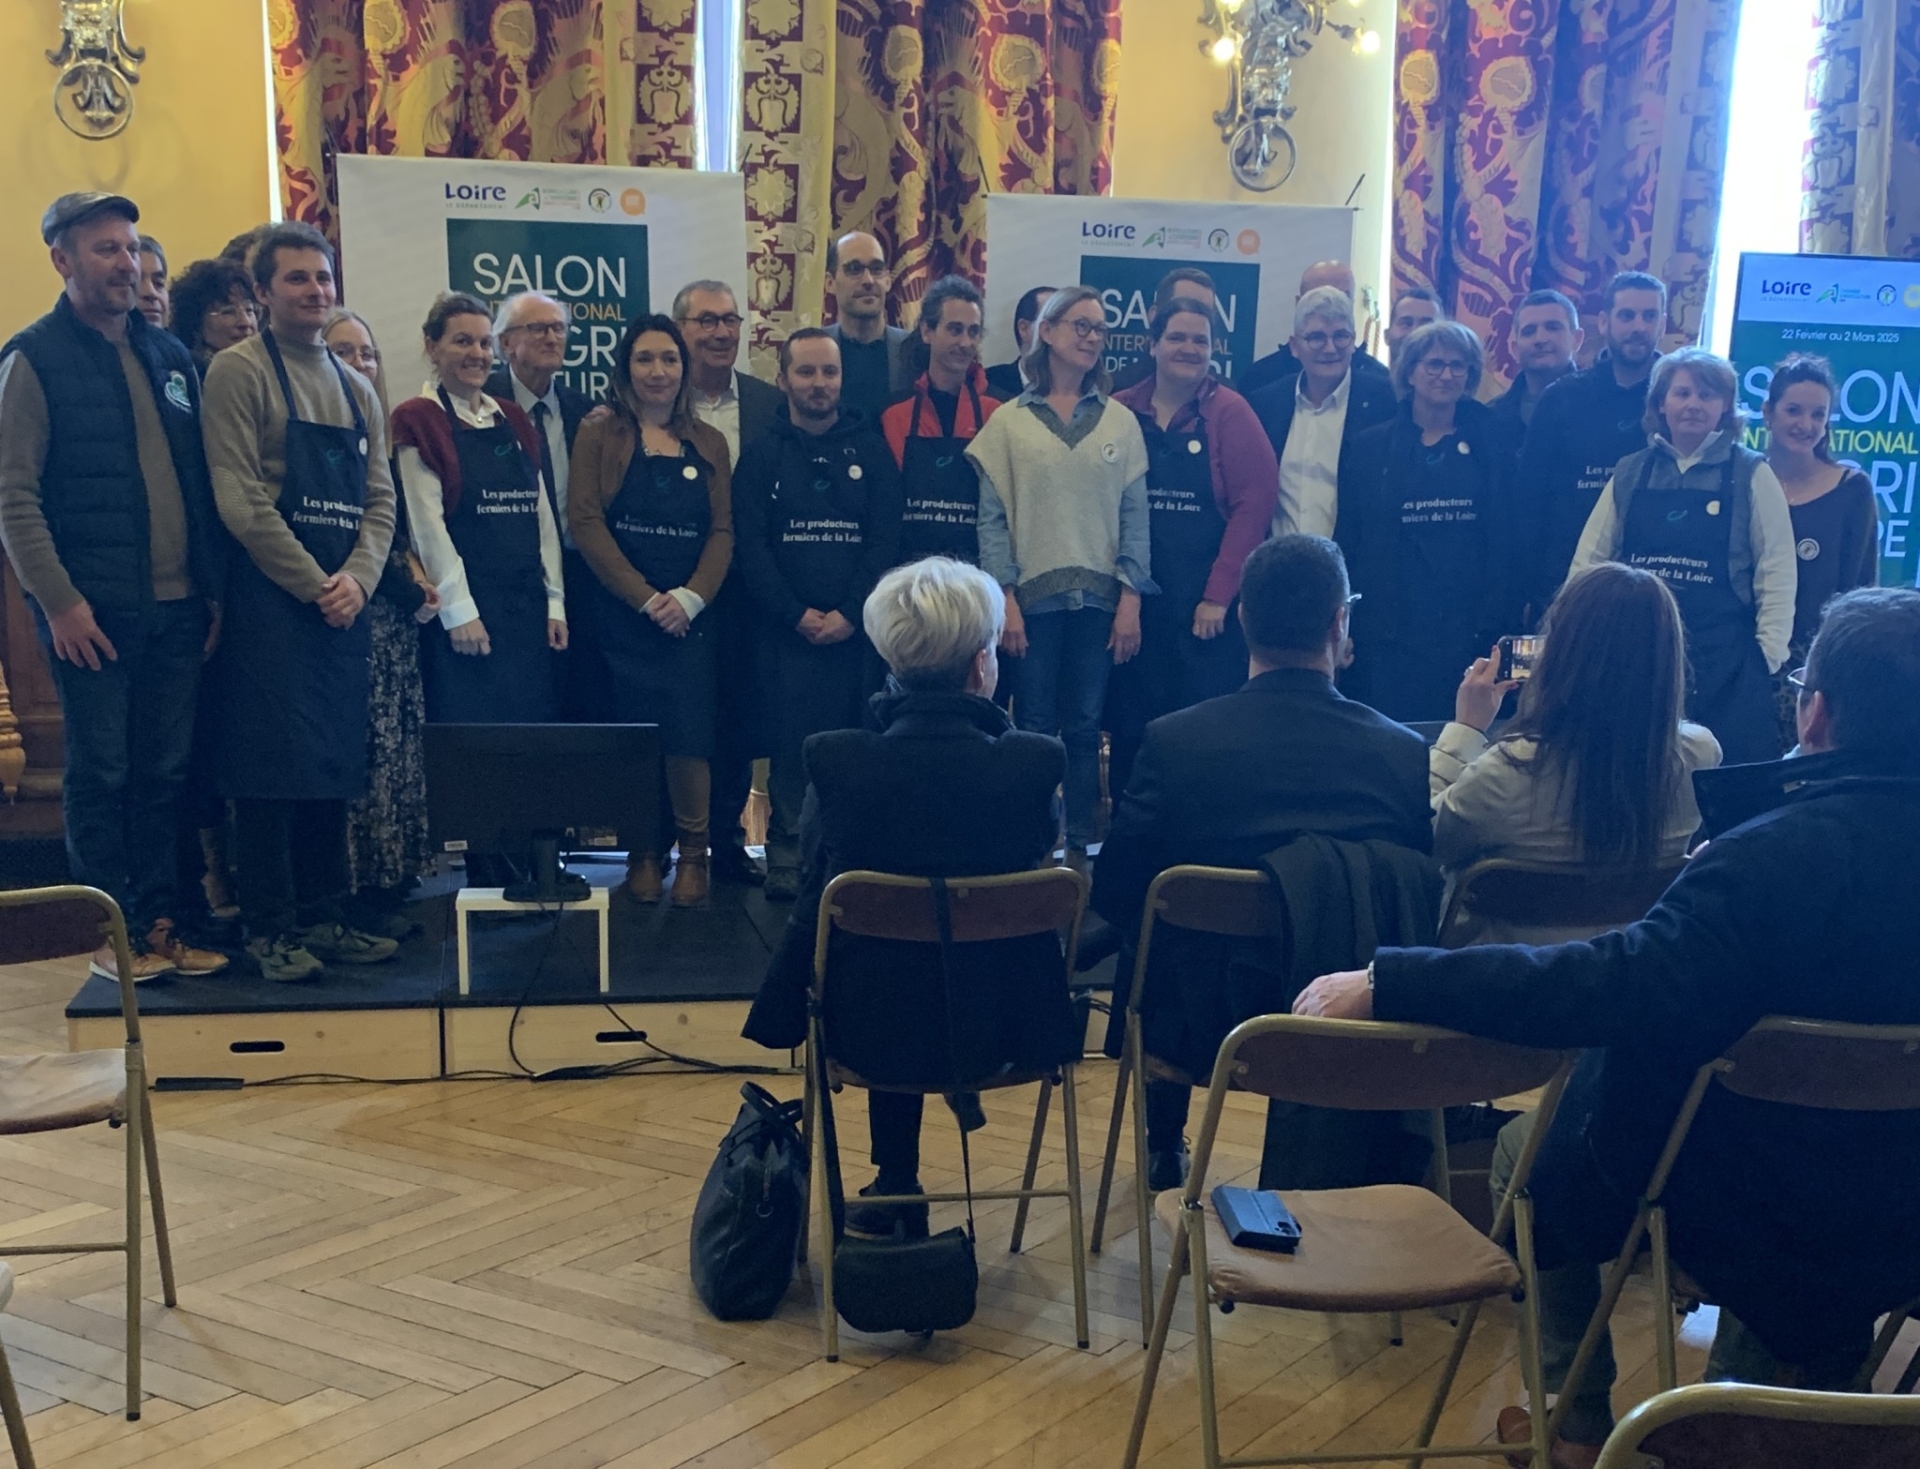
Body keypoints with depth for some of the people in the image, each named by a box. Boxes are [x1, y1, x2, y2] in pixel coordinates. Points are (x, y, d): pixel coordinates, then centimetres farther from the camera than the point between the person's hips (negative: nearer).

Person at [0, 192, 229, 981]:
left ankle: (159, 922, 17)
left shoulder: (168, 353, 13)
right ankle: (112, 932, 11)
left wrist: (215, 586, 9)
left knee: (165, 770, 8)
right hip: (91, 610, -5)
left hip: (177, 605, 5)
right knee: (100, 773, 2)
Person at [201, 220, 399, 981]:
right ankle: (269, 929, 4)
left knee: (334, 765, 8)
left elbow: (379, 498, 12)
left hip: (345, 602, 6)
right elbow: (240, 499, -12)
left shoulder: (355, 388, 15)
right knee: (272, 765, -4)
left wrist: (357, 579, -6)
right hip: (271, 599, -6)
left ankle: (321, 918, 17)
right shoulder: (239, 371, -4)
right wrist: (314, 585, -13)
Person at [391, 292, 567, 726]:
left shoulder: (514, 420, 15)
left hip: (529, 610, 6)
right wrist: (459, 610, -15)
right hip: (466, 613, -6)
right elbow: (427, 523, -11)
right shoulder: (419, 419, -4)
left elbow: (542, 515, 14)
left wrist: (555, 600, 7)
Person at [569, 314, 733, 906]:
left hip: (689, 613, 1)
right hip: (621, 613, -1)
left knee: (688, 736, -8)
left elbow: (723, 529, 7)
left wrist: (689, 597, -9)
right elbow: (587, 523, -4)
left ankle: (693, 851, 7)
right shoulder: (598, 439, 5)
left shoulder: (708, 444, 13)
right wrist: (646, 598, -12)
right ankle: (642, 852, 11)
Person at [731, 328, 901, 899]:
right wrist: (797, 614, -9)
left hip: (857, 627, 1)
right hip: (789, 630, 0)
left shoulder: (870, 450, 9)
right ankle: (787, 860, 2)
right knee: (792, 743, -4)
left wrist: (851, 612, -9)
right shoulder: (762, 454, 8)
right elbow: (750, 546, 1)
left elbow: (885, 538, 2)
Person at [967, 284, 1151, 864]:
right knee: (1033, 727, 2)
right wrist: (1004, 598, -8)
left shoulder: (1119, 421, 7)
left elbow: (1134, 515, 5)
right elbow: (992, 517, 0)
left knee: (1085, 728, 5)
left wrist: (1131, 598, -3)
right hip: (1033, 597, -1)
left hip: (1098, 597, 1)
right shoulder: (1010, 421, 3)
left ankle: (1078, 846, 12)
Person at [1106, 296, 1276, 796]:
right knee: (1128, 729, 6)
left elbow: (1253, 505, -6)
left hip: (1207, 608, -2)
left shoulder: (1229, 413, 0)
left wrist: (1217, 596, -11)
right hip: (1133, 601, 2)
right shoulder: (1119, 413, 6)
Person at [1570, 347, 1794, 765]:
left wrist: (1768, 656, -6)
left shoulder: (1751, 475, 1)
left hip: (1723, 663, -2)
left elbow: (1777, 573, 0)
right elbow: (1589, 562, 11)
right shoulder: (1629, 474, 9)